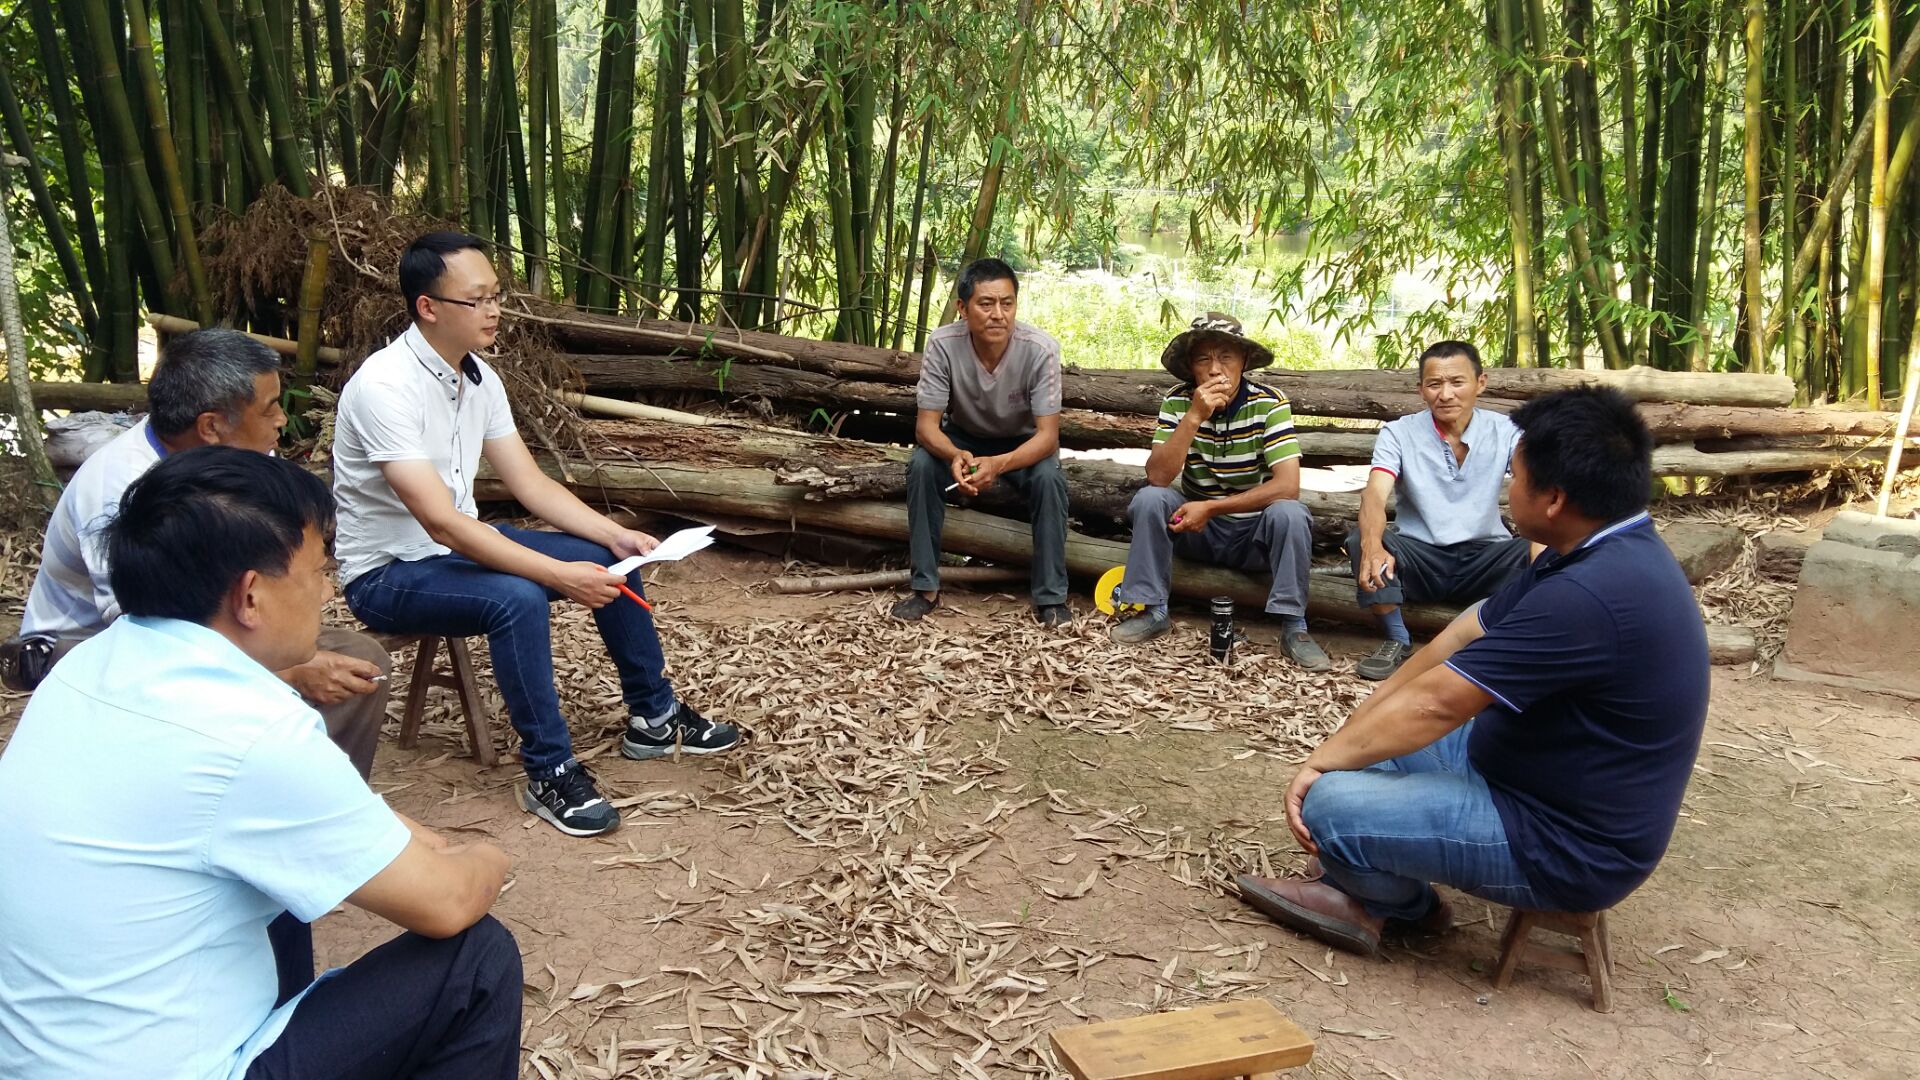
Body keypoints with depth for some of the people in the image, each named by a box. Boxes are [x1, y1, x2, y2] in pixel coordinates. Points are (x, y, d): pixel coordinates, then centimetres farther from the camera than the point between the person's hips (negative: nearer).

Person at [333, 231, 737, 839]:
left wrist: (616, 536, -10)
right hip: (388, 572, -8)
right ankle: (549, 773, -20)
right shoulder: (385, 386, -27)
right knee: (516, 598, -35)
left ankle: (654, 718, 15)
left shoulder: (480, 377, 0)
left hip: (458, 546, 9)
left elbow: (530, 484, 4)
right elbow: (439, 520, -33)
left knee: (608, 559, 1)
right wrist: (560, 575, -36)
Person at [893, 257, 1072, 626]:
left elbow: (1048, 434, -29)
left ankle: (1050, 596, -16)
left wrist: (998, 464, -47)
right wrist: (954, 456, -47)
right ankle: (925, 587, -13)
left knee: (1049, 478, -31)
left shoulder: (1040, 349, -30)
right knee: (921, 466, -28)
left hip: (1022, 444, -1)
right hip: (962, 439, 1)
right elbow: (926, 425, -23)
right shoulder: (943, 344, -27)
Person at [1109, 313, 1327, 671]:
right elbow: (1157, 477, -20)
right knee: (1149, 499, -24)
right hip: (1196, 525, 2)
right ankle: (1152, 610, -12)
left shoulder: (1269, 403, -16)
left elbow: (1288, 486, -24)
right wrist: (1194, 417, -31)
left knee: (1289, 513, -32)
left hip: (1255, 532, -2)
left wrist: (1211, 508, -26)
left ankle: (1293, 625, -18)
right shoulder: (1178, 402, -10)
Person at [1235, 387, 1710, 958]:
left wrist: (1323, 761, -12)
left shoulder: (1589, 597, -32)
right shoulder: (1601, 553, 1)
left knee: (1329, 804, -17)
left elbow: (1434, 703, -25)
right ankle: (1367, 895, 15)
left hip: (1567, 846, -10)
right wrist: (1349, 733, 1)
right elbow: (1460, 638, 4)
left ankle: (1405, 901, 14)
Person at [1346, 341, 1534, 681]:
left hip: (1484, 557, 0)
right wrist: (1373, 545, -44)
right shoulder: (1398, 433, -4)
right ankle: (1397, 641, -12)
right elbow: (1375, 496, -21)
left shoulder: (1506, 432, -3)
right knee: (1361, 539, -28)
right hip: (1418, 556, 0)